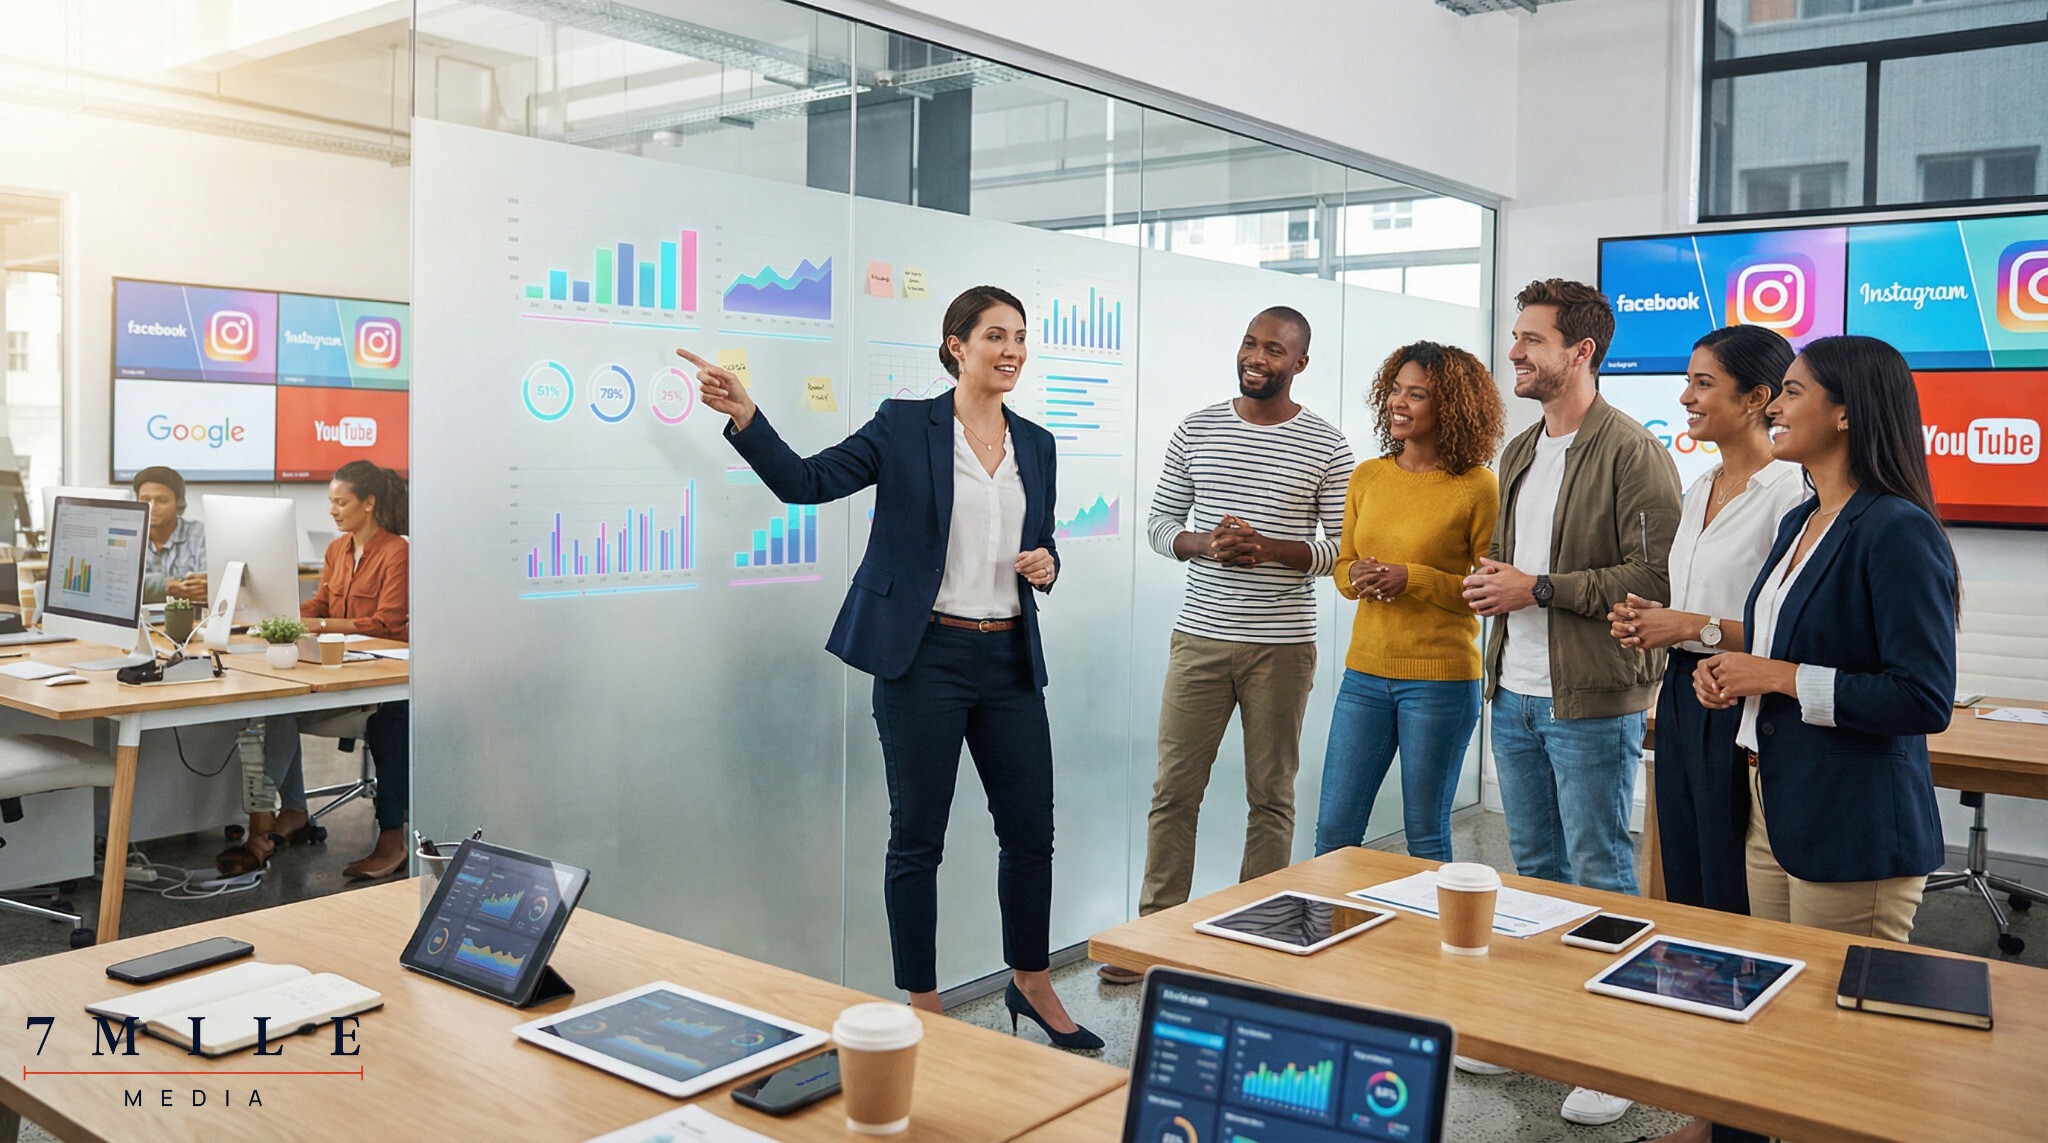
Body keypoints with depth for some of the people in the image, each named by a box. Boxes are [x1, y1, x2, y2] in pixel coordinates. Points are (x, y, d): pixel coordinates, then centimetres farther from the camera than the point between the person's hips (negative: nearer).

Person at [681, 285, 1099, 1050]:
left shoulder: (1037, 445, 11)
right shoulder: (905, 426, -2)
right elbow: (807, 482, -9)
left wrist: (1047, 566, -2)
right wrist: (742, 415, -21)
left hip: (1009, 658, 5)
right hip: (925, 656, -4)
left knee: (1031, 829, 10)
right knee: (918, 837, 4)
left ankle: (1032, 986, 32)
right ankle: (922, 1007, 20)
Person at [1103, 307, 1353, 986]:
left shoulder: (1327, 446, 0)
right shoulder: (1197, 430, 6)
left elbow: (1346, 549, -2)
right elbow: (1160, 522, 9)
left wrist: (1270, 548, -17)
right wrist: (1204, 543, -12)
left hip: (1282, 647, -2)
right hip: (1200, 637, 2)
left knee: (1271, 796, 8)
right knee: (1174, 790, 5)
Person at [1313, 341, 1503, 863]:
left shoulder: (1476, 487, -8)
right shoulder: (1367, 477, 7)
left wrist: (1412, 579, -17)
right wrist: (1357, 577, -6)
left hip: (1441, 678, -5)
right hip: (1365, 672, 5)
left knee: (1425, 835, 8)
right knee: (1333, 828, 9)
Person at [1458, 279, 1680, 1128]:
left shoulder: (1633, 454, -13)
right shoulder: (1519, 453, 14)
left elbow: (1654, 578, -20)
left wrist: (1538, 589, -18)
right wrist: (1494, 582, 2)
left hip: (1590, 702, -8)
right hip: (1515, 696, 8)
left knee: (1599, 877, 1)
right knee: (1534, 867, 17)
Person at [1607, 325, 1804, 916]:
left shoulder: (1790, 491, -15)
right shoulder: (1700, 488, 13)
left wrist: (1697, 627, -19)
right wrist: (1648, 620, 6)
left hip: (1738, 707, -9)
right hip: (1681, 695, 9)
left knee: (1731, 901, 1)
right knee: (1682, 891, 16)